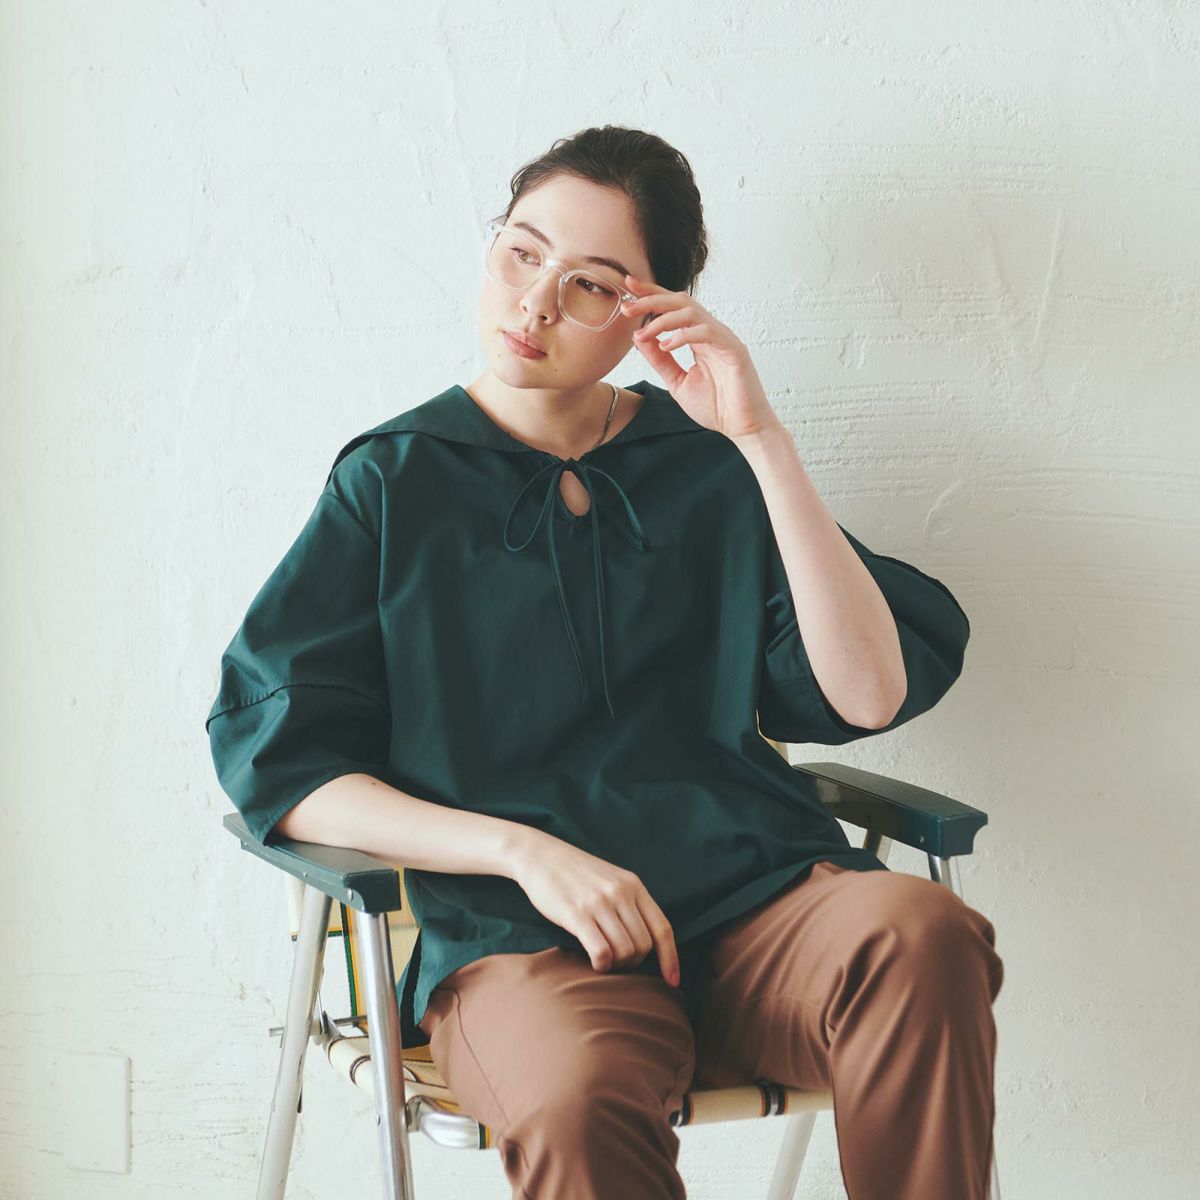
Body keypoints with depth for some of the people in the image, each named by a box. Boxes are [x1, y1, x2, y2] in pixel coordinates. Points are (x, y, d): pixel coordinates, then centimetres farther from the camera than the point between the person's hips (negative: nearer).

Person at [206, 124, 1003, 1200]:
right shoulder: (396, 480, 12)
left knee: (917, 931, -32)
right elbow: (279, 764, 4)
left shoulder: (710, 465, 15)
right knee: (580, 1104, -38)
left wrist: (762, 440, -3)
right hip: (523, 940, -2)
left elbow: (870, 695, 3)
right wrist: (524, 850, -10)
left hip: (753, 902, 3)